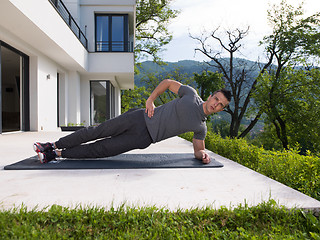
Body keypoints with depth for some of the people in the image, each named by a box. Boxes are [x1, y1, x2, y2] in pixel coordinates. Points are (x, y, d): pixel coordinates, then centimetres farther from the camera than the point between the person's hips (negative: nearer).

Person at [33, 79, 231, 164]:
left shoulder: (201, 127, 6)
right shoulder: (191, 94, 1)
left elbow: (198, 149, 13)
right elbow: (167, 82, 10)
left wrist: (203, 155, -10)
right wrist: (151, 99, -2)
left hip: (144, 139, 1)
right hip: (140, 118, 0)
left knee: (100, 149, -4)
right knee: (97, 132, -1)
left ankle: (57, 154, 9)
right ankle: (54, 145, 16)